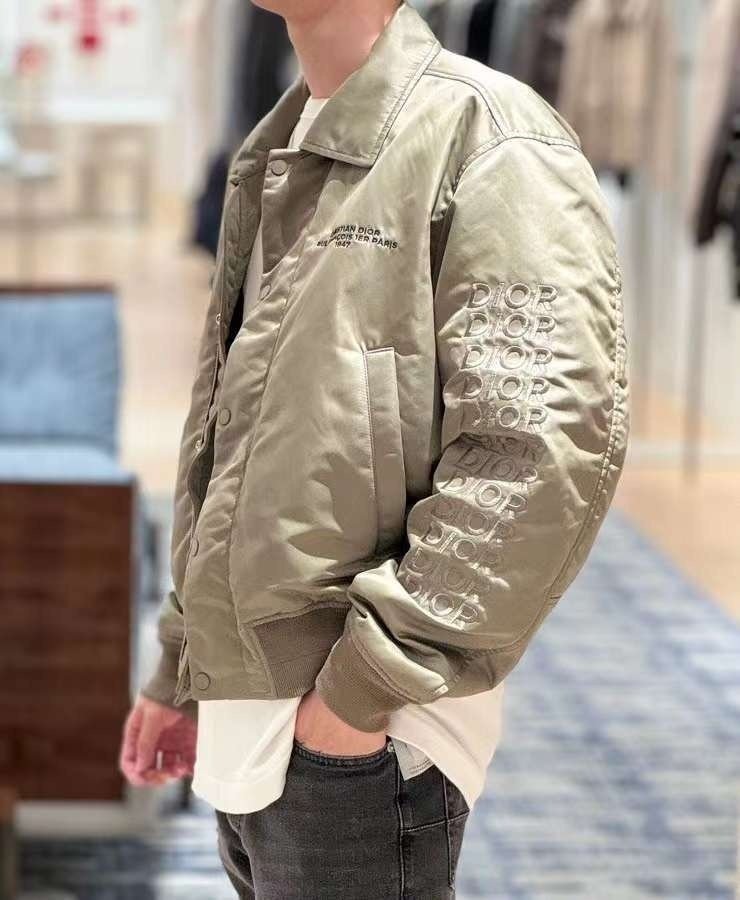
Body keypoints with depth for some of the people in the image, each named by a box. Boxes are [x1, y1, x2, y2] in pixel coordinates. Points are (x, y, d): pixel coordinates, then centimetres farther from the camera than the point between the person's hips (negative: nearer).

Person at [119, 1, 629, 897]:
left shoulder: (487, 140, -10)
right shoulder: (271, 164, 16)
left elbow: (548, 446, -20)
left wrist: (367, 683, -19)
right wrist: (183, 672, 21)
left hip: (359, 735, -8)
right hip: (245, 726, 8)